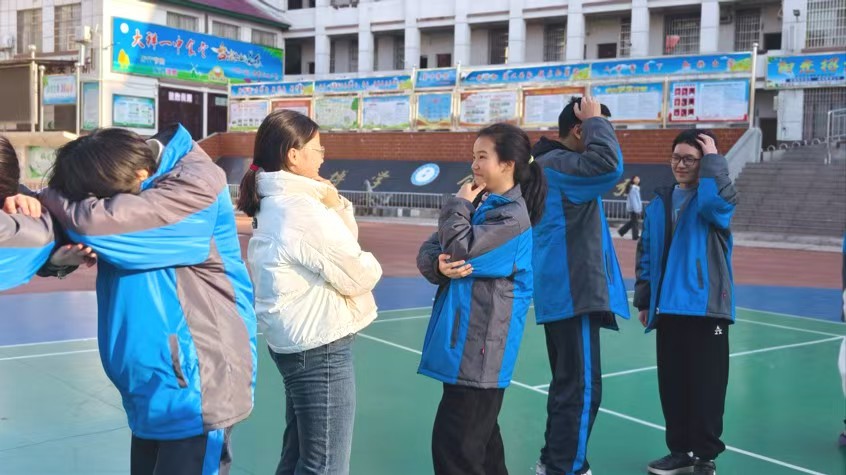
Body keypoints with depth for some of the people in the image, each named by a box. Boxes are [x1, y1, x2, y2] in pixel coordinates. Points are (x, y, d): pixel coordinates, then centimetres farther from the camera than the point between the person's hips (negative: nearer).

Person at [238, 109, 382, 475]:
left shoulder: (276, 203, 9)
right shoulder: (302, 208, -21)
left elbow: (340, 246, 13)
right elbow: (356, 276, -18)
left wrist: (336, 206, -3)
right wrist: (371, 264, 3)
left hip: (297, 342, 10)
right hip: (321, 347, -10)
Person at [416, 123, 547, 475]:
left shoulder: (512, 215, -13)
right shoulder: (479, 203, 12)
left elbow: (460, 250, -21)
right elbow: (429, 250, 8)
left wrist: (458, 205, -6)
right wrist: (438, 265, -15)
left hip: (479, 348, -9)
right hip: (465, 342, 9)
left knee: (454, 445, -6)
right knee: (479, 436, 19)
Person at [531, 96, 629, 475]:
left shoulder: (555, 164, 16)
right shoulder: (557, 164, -16)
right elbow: (609, 163, -32)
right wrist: (596, 121, -19)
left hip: (564, 291, 11)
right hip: (573, 293, -11)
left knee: (568, 384, 19)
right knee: (581, 389, -5)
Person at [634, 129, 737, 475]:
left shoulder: (711, 199, -3)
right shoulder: (659, 204, 11)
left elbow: (721, 201, -30)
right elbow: (646, 254, 14)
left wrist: (713, 159, -18)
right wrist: (643, 299, 10)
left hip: (706, 307, -5)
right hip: (667, 308, 5)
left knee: (706, 384, 1)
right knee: (671, 382, 11)